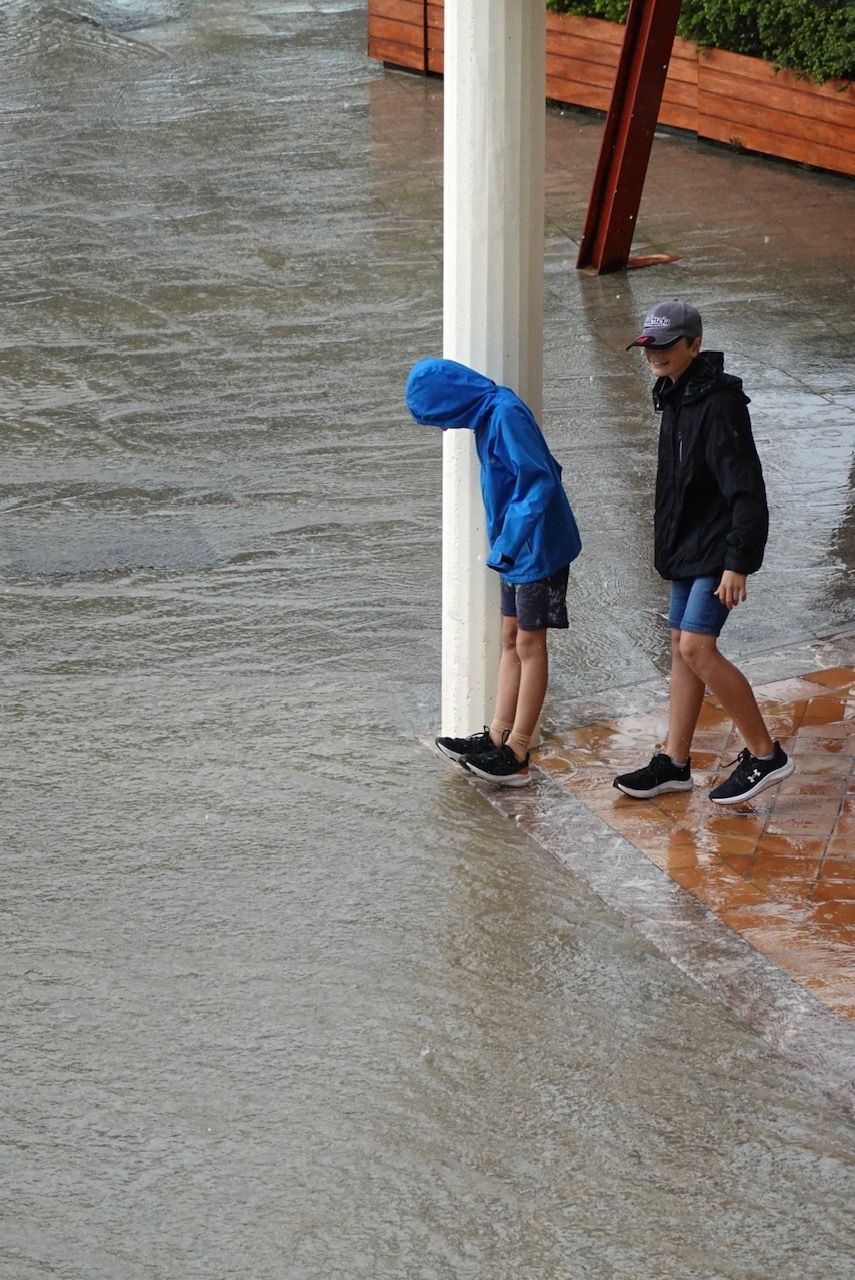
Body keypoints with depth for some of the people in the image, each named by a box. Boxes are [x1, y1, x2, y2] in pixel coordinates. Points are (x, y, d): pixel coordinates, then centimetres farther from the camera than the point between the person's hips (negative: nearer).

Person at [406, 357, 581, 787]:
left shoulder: (507, 414, -21)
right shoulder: (491, 414, 9)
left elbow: (539, 482, -27)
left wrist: (509, 543, -31)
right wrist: (505, 544, 16)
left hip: (537, 548, -10)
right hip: (520, 549, 10)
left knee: (529, 643, -4)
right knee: (512, 639, 11)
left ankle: (516, 754, 1)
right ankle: (496, 737, 16)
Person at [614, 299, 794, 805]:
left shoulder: (718, 403, -19)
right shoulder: (677, 397, 12)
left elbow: (745, 488, -22)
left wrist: (738, 561, -24)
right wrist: (671, 545, 23)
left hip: (718, 549, -10)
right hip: (688, 546, 10)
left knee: (697, 647, -15)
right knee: (683, 649, 11)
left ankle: (765, 754, -6)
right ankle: (675, 763, 18)